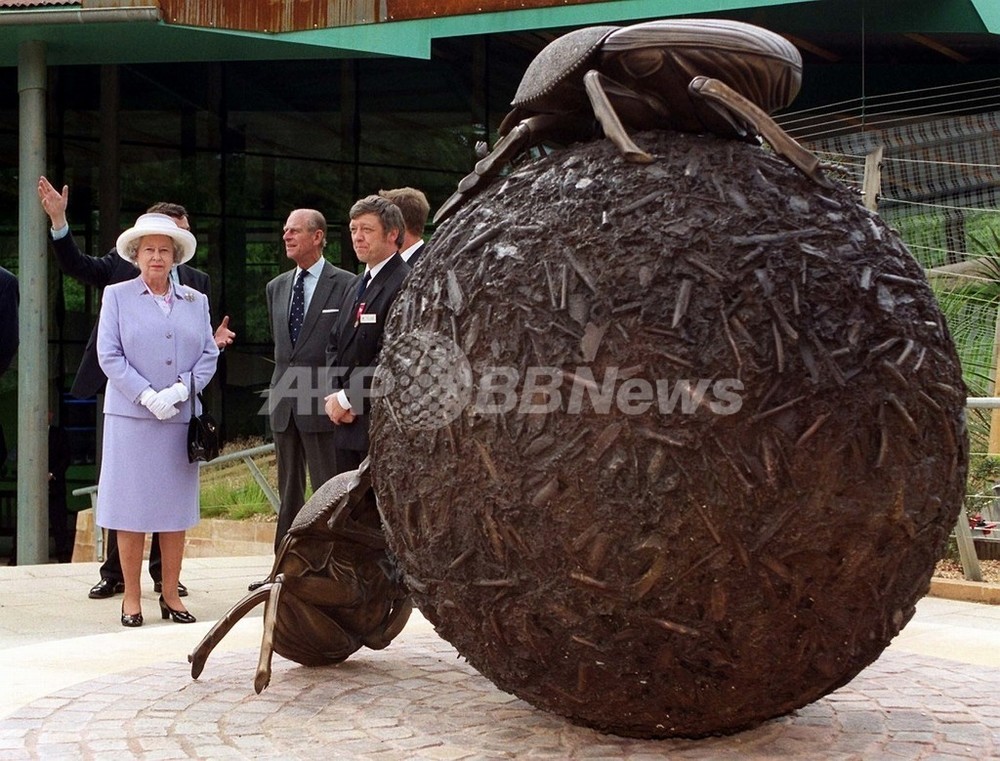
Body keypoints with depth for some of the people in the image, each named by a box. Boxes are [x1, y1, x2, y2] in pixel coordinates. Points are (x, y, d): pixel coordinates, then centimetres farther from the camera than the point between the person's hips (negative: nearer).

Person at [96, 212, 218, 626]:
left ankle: (171, 595, 13)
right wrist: (148, 397, -14)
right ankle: (131, 597, 7)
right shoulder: (117, 296, 5)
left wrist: (180, 390, -10)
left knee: (177, 508, 5)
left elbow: (208, 355, 7)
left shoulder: (196, 300, 14)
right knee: (131, 507, 0)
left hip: (181, 418, 3)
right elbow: (109, 355, -3)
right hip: (131, 417, -3)